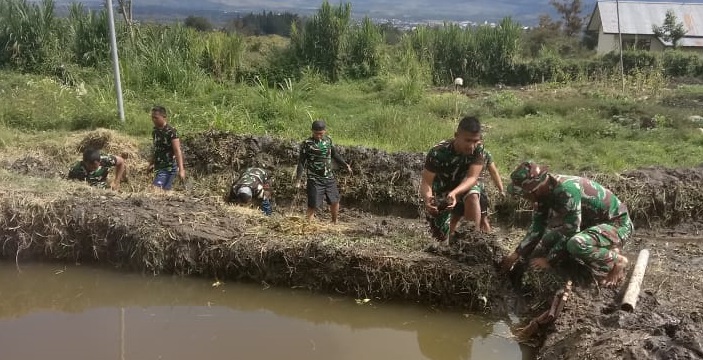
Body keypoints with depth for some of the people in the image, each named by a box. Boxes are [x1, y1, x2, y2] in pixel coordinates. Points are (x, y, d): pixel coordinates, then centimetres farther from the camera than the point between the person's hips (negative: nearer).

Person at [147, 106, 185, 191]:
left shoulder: (171, 131, -14)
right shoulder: (155, 131, 9)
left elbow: (177, 151, -19)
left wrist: (181, 170, -25)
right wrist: (151, 163, 23)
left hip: (168, 168, -8)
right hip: (159, 167, 8)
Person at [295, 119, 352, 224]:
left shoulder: (328, 140, 4)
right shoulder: (307, 144, -12)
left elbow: (334, 154, 18)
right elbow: (301, 162, -10)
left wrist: (345, 165, 10)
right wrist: (298, 179, -15)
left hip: (329, 177, 6)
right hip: (315, 180, -5)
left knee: (335, 201, 16)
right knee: (313, 206, -8)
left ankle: (334, 223, 38)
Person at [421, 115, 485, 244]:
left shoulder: (478, 150, -24)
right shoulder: (438, 152, -31)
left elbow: (472, 177, -32)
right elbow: (426, 183, -33)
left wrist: (454, 193, -51)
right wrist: (428, 198, -55)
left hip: (463, 189, 4)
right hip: (440, 193, -4)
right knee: (442, 239, -8)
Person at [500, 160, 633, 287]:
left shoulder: (566, 190, -33)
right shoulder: (545, 189, -5)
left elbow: (569, 232, -29)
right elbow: (537, 227, 5)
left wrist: (549, 260, -18)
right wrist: (515, 255, 2)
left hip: (617, 224, -9)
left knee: (577, 244, -35)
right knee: (548, 240, 6)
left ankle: (616, 261, -7)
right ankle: (605, 251, 13)